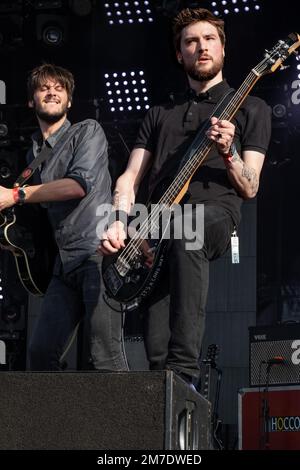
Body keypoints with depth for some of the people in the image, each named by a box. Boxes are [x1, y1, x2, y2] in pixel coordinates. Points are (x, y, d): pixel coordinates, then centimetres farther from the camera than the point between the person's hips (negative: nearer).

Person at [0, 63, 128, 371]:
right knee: (41, 352, 0)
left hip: (98, 251, -7)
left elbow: (82, 183, -15)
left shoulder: (87, 132, 1)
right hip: (65, 262, 7)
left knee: (105, 356, -14)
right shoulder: (34, 154, 21)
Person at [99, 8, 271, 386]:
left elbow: (249, 189, 9)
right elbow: (130, 177, 18)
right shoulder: (160, 114, 27)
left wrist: (228, 154, -12)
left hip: (216, 217, -4)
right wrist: (118, 223, -3)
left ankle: (183, 370, -46)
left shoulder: (251, 110, 16)